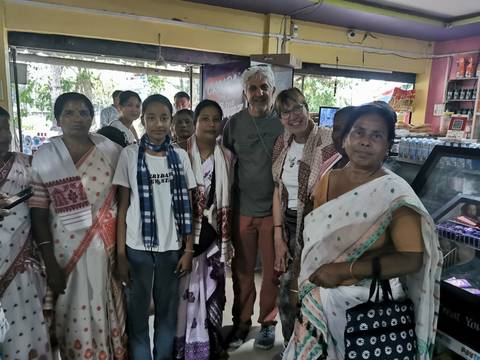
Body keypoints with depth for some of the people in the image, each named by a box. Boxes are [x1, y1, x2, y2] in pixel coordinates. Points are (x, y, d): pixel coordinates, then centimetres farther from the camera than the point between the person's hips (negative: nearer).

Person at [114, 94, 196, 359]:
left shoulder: (180, 156, 2)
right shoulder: (129, 154, -3)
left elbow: (187, 207, 3)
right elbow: (122, 206, -2)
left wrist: (189, 249, 0)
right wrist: (120, 254, -5)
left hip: (172, 247, 2)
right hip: (137, 247, -1)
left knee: (168, 313, 14)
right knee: (137, 314, 10)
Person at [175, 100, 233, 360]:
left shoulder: (227, 157, 3)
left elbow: (227, 201, 9)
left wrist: (228, 239, 10)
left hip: (214, 235, 3)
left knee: (213, 291, 13)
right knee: (186, 290, 6)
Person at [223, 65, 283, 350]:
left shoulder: (284, 123, -2)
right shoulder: (235, 123, 2)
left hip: (274, 210, -1)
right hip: (242, 210, 1)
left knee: (272, 271, 10)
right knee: (242, 271, 12)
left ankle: (268, 322, 31)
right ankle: (241, 321, 31)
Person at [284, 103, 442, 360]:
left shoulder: (394, 192, -16)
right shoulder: (329, 180, 1)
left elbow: (412, 259, -20)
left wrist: (343, 270, -21)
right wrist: (308, 279, 2)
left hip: (369, 301, -5)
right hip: (319, 297, 5)